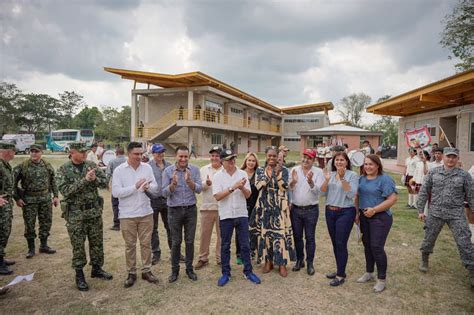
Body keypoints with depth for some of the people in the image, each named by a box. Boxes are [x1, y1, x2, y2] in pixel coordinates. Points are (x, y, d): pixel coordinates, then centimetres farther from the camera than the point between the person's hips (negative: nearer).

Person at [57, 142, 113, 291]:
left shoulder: (92, 165, 2)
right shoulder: (63, 170, -7)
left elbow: (105, 182, 2)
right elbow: (65, 190, -18)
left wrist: (95, 179, -18)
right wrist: (84, 180, -25)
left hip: (95, 211, 4)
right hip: (75, 214, -3)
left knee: (97, 242, 13)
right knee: (78, 245, 7)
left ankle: (97, 269, 31)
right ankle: (79, 275, 22)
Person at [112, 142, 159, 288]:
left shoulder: (147, 167, 1)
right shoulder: (119, 170, -8)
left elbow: (155, 188, 4)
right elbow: (116, 192, -15)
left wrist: (148, 187, -19)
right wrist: (135, 187, -22)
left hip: (146, 213, 3)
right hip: (127, 215, -2)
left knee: (146, 243, 11)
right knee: (130, 245, 10)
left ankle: (146, 271, 26)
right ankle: (131, 273, 25)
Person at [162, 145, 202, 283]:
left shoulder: (194, 170, -3)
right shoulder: (168, 171, -6)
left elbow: (199, 189, -10)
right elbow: (165, 193, -8)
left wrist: (189, 181, -27)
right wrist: (173, 184, -26)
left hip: (191, 209, 1)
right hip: (174, 210, -1)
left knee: (190, 241, 10)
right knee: (176, 242, 9)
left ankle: (189, 269, 26)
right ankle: (175, 270, 25)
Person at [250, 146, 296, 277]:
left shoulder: (283, 170, 1)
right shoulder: (260, 170, 6)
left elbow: (284, 187, -10)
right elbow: (258, 185, -9)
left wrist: (277, 174, -19)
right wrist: (268, 175, -18)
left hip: (279, 206, -2)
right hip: (264, 205, 2)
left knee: (281, 232, -3)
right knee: (265, 232, 7)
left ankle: (282, 263, 10)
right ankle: (268, 261, 21)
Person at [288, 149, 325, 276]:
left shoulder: (318, 172, -4)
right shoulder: (294, 170, 1)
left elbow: (318, 191, -14)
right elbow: (288, 189, -4)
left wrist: (310, 182, -31)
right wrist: (293, 182, -24)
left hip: (311, 210, -2)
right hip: (295, 209, 2)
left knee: (310, 237, 8)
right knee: (297, 236, 13)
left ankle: (310, 263, 23)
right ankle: (299, 260, 31)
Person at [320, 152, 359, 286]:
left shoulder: (352, 175, -6)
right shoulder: (330, 174, 8)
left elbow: (351, 194, -17)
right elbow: (322, 193, 3)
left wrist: (342, 178, -22)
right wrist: (326, 181, -13)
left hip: (345, 213, -5)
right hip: (330, 212, 5)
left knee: (341, 244, -3)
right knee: (335, 243, 13)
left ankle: (341, 275, 11)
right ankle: (339, 270, 29)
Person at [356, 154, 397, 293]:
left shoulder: (385, 179, -12)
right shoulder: (362, 178, 8)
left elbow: (392, 199, -17)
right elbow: (357, 196, 14)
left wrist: (374, 210, -20)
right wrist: (357, 211, 2)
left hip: (380, 218, -6)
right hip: (364, 217, 6)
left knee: (376, 247, -5)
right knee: (367, 245, 14)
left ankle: (382, 279, 12)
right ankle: (369, 273, 32)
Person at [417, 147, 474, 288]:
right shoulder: (433, 172, -1)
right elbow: (424, 192, 3)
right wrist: (420, 210, 2)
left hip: (456, 215, -1)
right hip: (435, 213, 1)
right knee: (428, 239, 14)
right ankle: (424, 260, 38)